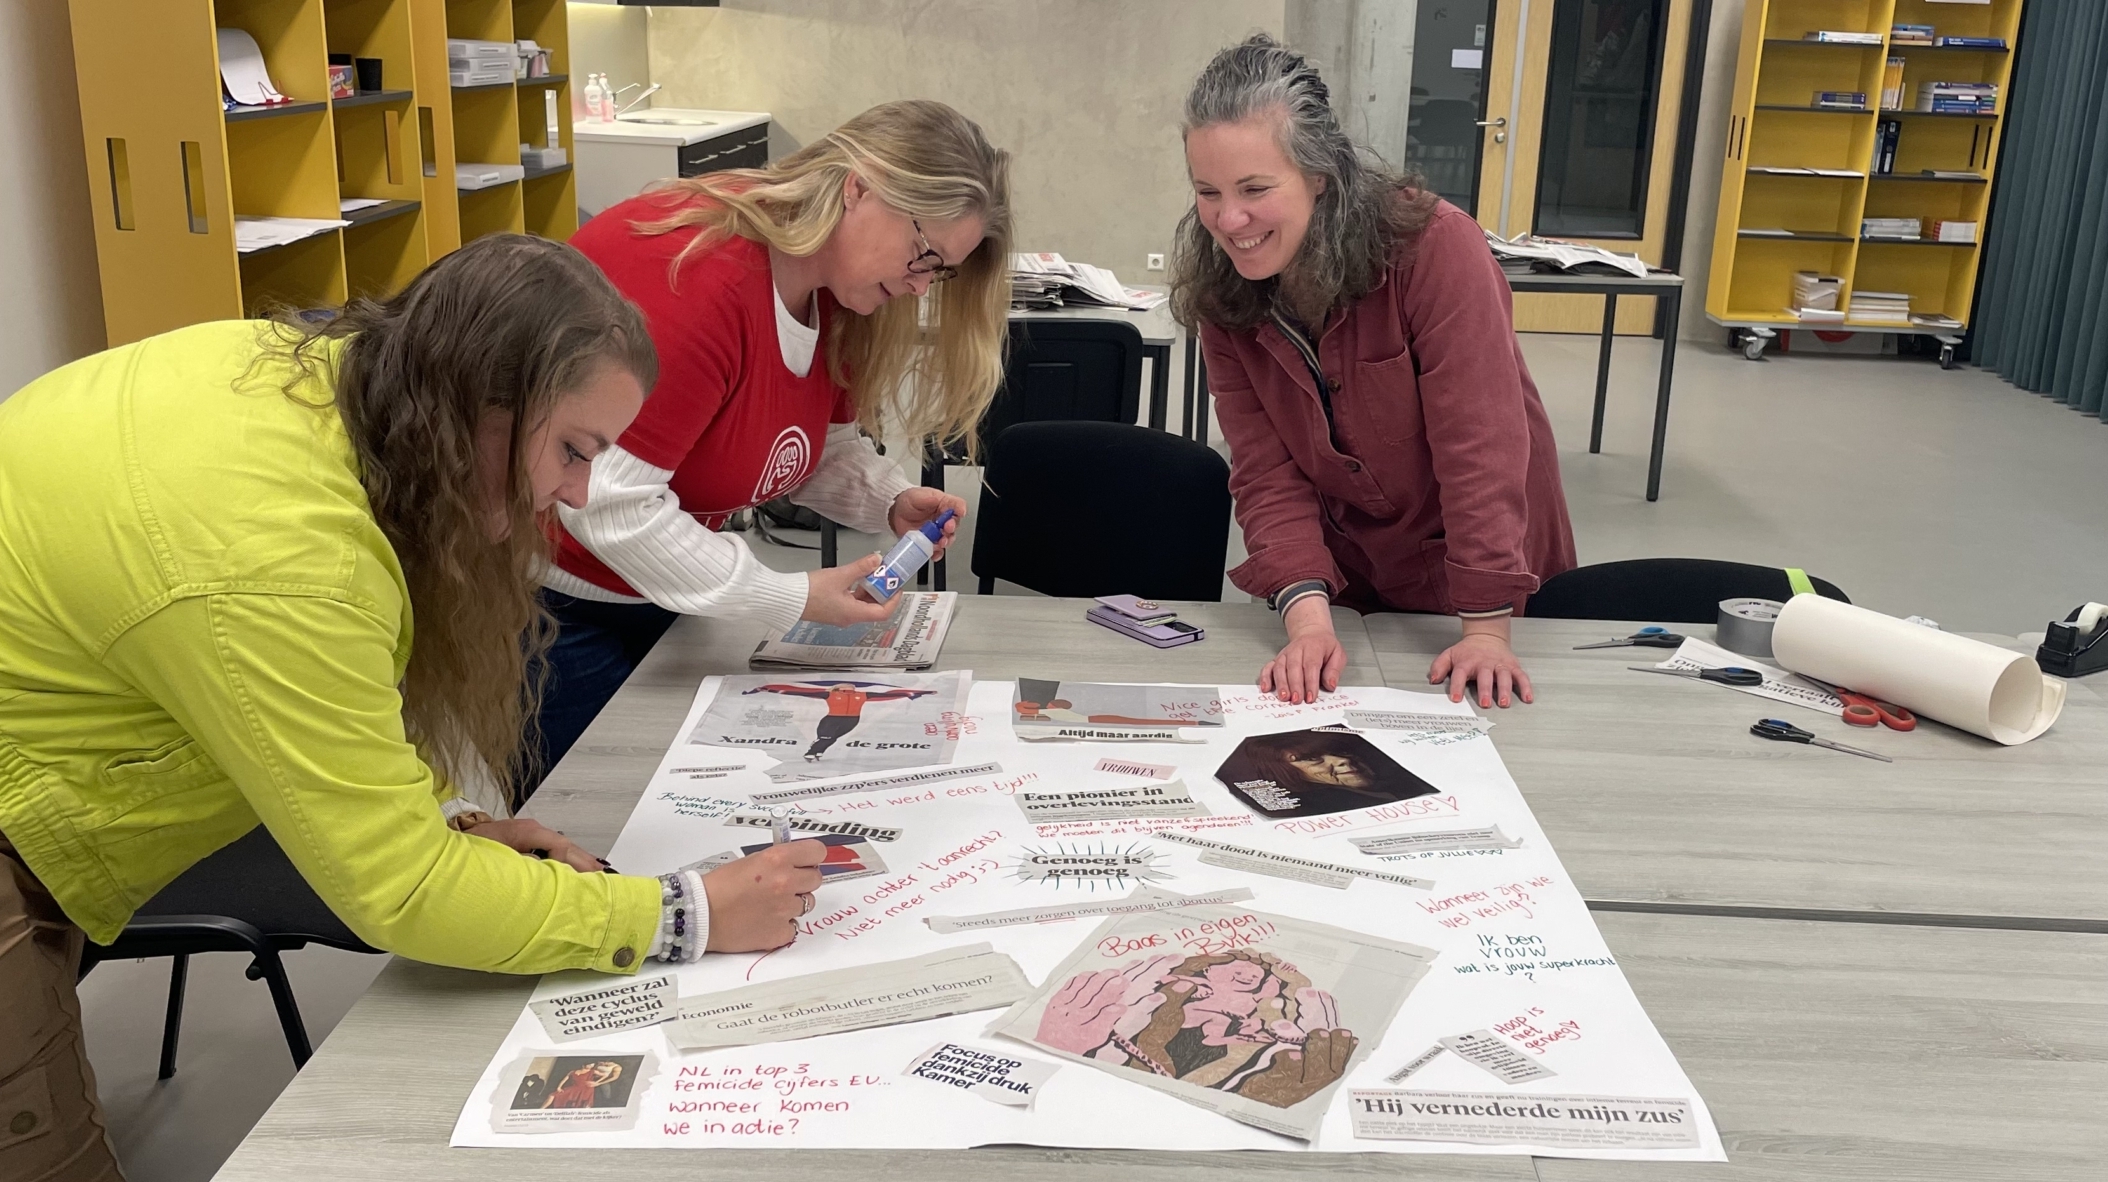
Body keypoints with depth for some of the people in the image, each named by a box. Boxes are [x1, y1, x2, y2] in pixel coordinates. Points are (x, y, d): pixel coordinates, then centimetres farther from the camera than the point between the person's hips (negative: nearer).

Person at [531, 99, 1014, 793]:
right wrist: (790, 600, -27)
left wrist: (891, 503, -11)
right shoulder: (692, 273, -30)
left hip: (657, 603, 8)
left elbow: (823, 446, 11)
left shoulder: (833, 292, -2)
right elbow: (608, 503, -32)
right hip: (557, 597, -8)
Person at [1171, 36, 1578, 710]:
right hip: (1347, 578, 4)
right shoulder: (1221, 293, -13)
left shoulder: (1437, 248, -28)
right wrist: (1307, 615, -31)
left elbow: (1479, 444, -30)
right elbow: (1268, 473, -17)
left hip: (1483, 565, -3)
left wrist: (1486, 629, -32)